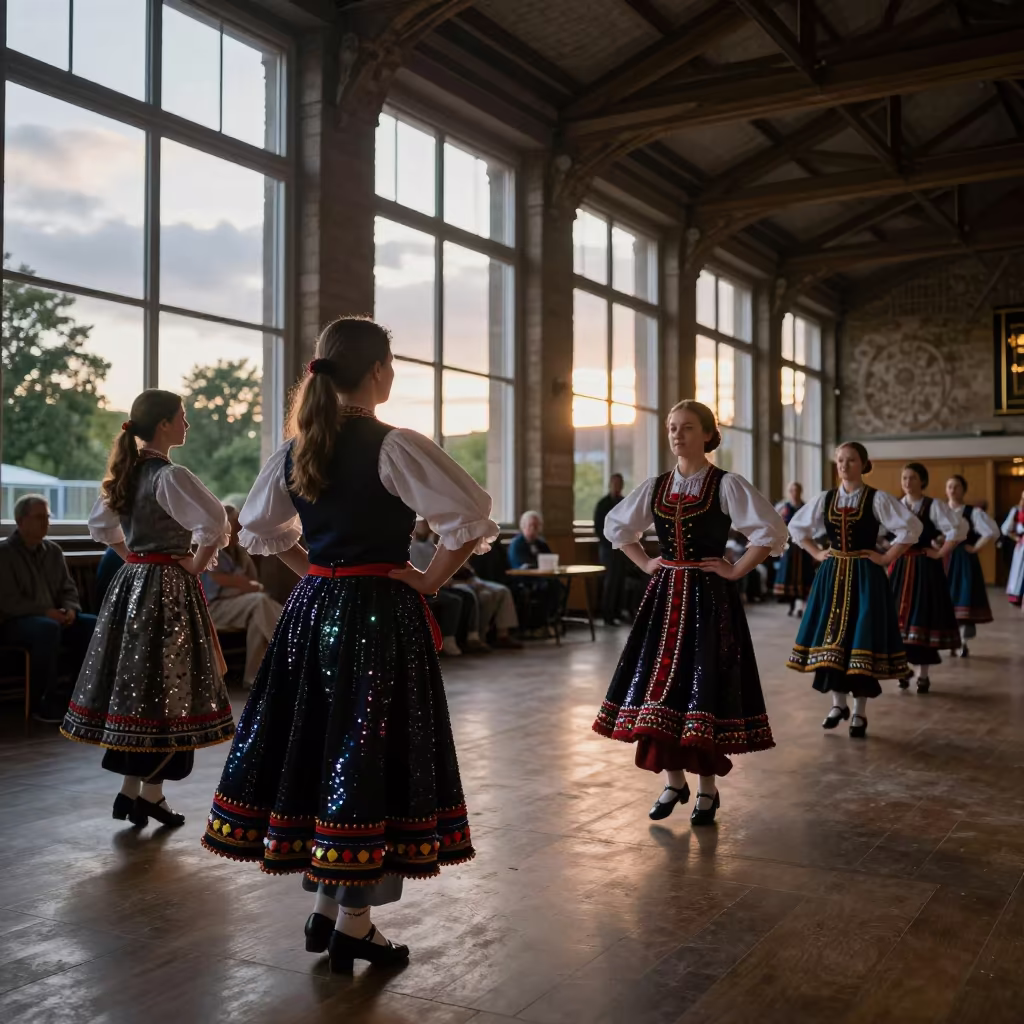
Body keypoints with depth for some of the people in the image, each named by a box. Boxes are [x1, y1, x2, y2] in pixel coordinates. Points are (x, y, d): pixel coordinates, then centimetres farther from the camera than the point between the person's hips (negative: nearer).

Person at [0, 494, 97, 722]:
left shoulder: (53, 551, 12)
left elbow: (68, 589, 14)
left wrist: (70, 609, -9)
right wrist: (45, 611, -24)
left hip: (53, 618, 7)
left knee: (94, 624, -17)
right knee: (48, 628, -38)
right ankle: (42, 703, -29)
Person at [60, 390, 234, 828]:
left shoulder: (126, 472, 9)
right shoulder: (170, 475, -16)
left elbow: (100, 525, 21)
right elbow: (216, 523, -27)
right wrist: (196, 565, -12)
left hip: (131, 582, 9)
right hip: (167, 588, -9)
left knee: (133, 687, 12)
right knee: (166, 691, 0)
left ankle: (130, 789, 19)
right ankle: (151, 794, 6)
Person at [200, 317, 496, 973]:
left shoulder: (296, 449, 6)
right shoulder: (394, 446, -14)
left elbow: (260, 528, 18)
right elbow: (474, 518, -19)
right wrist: (431, 580, -7)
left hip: (313, 609, 7)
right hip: (378, 613, -7)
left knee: (319, 746, 15)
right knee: (367, 754, 2)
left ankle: (326, 908, 27)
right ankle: (355, 923, 12)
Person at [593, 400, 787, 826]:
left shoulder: (726, 484, -7)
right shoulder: (655, 486, 8)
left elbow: (772, 531, -12)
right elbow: (616, 526, 21)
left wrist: (735, 571, -11)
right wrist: (646, 563, 11)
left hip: (708, 597, -5)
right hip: (664, 595, 5)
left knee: (704, 687, -3)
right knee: (661, 683, 4)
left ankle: (707, 789, 12)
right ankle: (673, 781, 19)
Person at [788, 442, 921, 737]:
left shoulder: (877, 499, -6)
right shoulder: (825, 499, 6)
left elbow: (911, 527, -10)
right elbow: (796, 526, 17)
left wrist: (886, 558, -10)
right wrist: (816, 553, 7)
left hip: (864, 576, -4)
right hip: (832, 575, 4)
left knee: (861, 638, -3)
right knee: (831, 636, 4)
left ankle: (859, 712, 7)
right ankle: (839, 703, 20)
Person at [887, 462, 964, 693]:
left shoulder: (934, 506, -7)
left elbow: (959, 528, -16)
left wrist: (941, 553, -13)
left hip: (925, 568, -4)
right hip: (900, 567, 4)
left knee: (923, 618, -2)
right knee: (899, 617, 3)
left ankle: (923, 675, 8)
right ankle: (904, 667, 19)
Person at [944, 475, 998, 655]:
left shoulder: (973, 512, -3)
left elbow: (992, 531, -10)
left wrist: (975, 548, -9)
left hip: (964, 561, -3)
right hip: (943, 560, 3)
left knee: (964, 599, -2)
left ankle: (963, 642, 8)